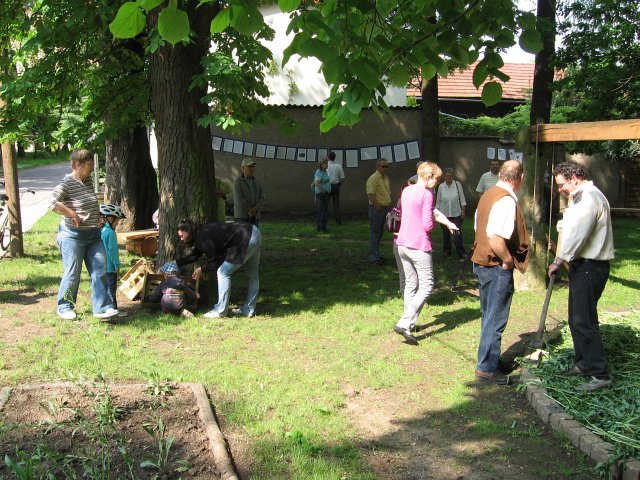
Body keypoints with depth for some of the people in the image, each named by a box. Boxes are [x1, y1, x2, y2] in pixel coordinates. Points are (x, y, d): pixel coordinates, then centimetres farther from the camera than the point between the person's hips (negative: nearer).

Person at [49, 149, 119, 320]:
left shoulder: (88, 181, 10)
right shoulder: (66, 184, -14)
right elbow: (53, 204, -29)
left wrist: (97, 216, 10)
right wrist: (73, 215, -22)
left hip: (93, 235, 8)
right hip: (73, 236, -8)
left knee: (100, 271, 2)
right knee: (72, 274, 2)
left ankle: (101, 307, 5)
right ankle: (64, 307, 19)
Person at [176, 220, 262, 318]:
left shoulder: (202, 237, -14)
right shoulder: (201, 233, 15)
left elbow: (215, 259, -11)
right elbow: (194, 255, 29)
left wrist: (202, 269, 3)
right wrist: (176, 263, 30)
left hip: (247, 239, -11)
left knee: (223, 272, -5)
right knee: (252, 275, 17)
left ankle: (220, 311, 0)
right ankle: (248, 310, 30)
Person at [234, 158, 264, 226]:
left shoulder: (257, 182, 10)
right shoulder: (238, 182, -6)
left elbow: (262, 199, 3)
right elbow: (239, 200, -14)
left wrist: (255, 208, -14)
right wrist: (249, 212, -13)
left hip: (254, 217, 5)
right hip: (242, 216, -5)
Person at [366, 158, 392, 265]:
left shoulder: (386, 178, 14)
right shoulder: (373, 178, -15)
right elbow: (370, 194, -21)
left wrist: (388, 206, 15)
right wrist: (378, 207, -22)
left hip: (385, 208, 9)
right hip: (376, 209, -9)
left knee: (379, 233, 14)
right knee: (375, 233, -5)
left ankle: (376, 255, 23)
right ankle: (374, 258, -2)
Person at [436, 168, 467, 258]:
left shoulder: (457, 184, -2)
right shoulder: (441, 186, 2)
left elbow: (462, 198, 3)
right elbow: (438, 201, 9)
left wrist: (463, 210, 0)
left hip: (456, 213, -2)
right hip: (444, 213, 2)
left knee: (457, 233, -9)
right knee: (446, 233, 9)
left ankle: (460, 252, -3)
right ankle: (447, 250, 23)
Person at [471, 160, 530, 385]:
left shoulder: (488, 195, 9)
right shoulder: (507, 200, -20)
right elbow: (495, 236, -31)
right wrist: (508, 259, -18)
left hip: (482, 263, 10)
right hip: (497, 267, -10)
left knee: (490, 316, 20)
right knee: (495, 319, 1)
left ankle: (490, 360, 32)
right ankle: (487, 368, 9)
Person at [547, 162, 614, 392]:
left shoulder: (590, 198, -18)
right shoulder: (580, 197, 17)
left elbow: (578, 235, -21)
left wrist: (558, 261, -14)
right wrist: (564, 224, 5)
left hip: (590, 267, -11)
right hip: (581, 265, 11)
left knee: (584, 321, -10)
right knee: (576, 319, 17)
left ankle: (599, 374, -5)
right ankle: (583, 364, 29)